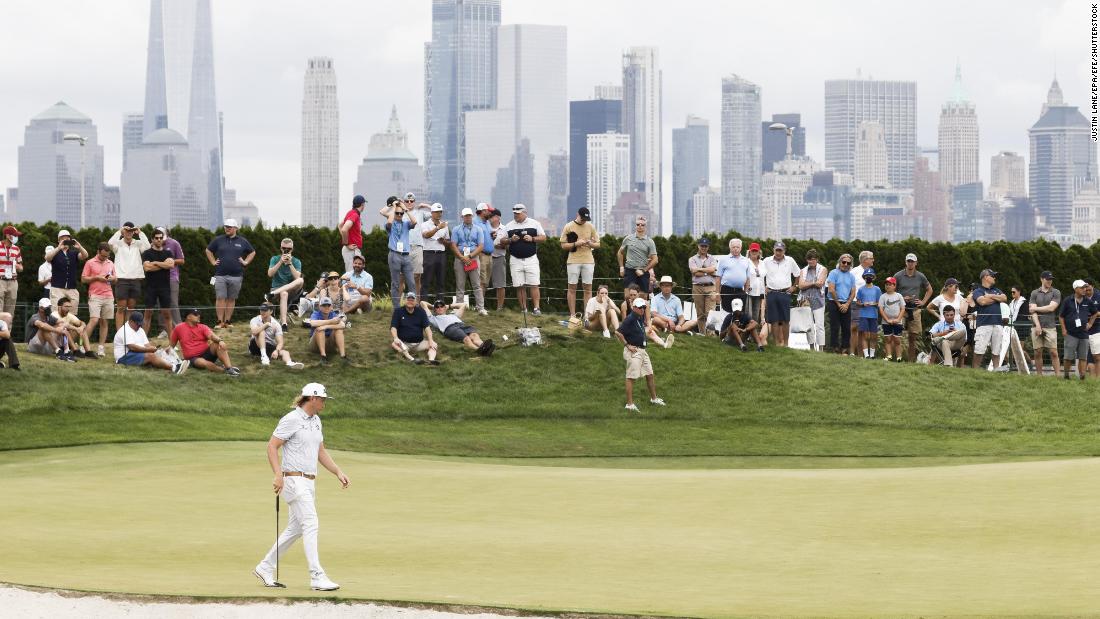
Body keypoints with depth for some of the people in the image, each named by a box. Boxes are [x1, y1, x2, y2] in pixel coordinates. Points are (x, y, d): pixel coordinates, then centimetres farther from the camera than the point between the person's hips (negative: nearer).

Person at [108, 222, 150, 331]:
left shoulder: (138, 244, 10)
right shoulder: (118, 244, 4)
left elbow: (147, 246, -9)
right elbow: (110, 243, -16)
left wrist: (140, 233, -7)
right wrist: (119, 231, -11)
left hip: (136, 279, 3)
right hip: (121, 279, -3)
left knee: (131, 308, 8)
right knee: (121, 308, -5)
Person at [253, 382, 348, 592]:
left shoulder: (315, 421, 16)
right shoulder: (291, 420, -11)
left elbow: (321, 452, 22)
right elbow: (272, 446, -14)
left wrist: (338, 472, 11)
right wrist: (278, 475, -24)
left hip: (308, 482, 9)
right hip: (294, 480, -9)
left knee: (295, 529, 12)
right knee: (311, 525, -15)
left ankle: (265, 567, 22)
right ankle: (317, 577, -18)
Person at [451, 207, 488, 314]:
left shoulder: (478, 229, 10)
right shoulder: (457, 230, 10)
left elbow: (481, 246, 2)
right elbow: (453, 245, 2)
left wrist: (470, 256, -10)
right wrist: (462, 257, -10)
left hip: (474, 258, -1)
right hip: (460, 258, 1)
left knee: (477, 285, -4)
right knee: (460, 285, 1)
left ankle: (481, 308, -6)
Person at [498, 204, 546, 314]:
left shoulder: (534, 223, 7)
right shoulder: (509, 226, 10)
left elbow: (543, 237, 7)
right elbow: (502, 241, 11)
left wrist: (532, 239, -10)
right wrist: (510, 240, -9)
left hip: (531, 259, -2)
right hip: (515, 260, 2)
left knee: (533, 285, -8)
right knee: (520, 286, 0)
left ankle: (536, 308, -7)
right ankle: (523, 309, 5)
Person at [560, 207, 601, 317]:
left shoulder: (591, 227, 7)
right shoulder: (568, 227, -1)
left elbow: (598, 244, 11)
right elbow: (563, 245, -2)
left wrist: (590, 243, -11)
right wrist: (576, 244, -17)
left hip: (588, 261, 2)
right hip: (573, 261, -2)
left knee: (588, 288, 1)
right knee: (572, 288, -1)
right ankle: (572, 315, 3)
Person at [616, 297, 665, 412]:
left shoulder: (641, 318, 11)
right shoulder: (630, 319, -15)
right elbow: (618, 332, -21)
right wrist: (627, 345, -17)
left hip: (642, 350, 9)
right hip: (633, 351, -9)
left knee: (649, 375, 15)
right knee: (631, 377, -7)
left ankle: (654, 398, 29)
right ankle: (629, 404, -6)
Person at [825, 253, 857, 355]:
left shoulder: (851, 276, 12)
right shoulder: (834, 273, -1)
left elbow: (853, 293, 9)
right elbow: (831, 290, -7)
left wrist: (846, 304, -5)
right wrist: (838, 304, -6)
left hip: (846, 305, 4)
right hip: (834, 303, -4)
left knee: (847, 328, 1)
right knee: (835, 328, -5)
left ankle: (845, 349, 5)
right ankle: (835, 349, -5)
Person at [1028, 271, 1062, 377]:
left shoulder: (1056, 293, 7)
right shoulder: (1034, 293, 11)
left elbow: (1051, 308, -6)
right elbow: (1033, 311, 1)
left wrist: (1035, 308, 1)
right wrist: (1037, 325, -10)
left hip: (1050, 327, -2)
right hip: (1036, 326, 2)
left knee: (1053, 352, -8)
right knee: (1038, 352, 1)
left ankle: (1057, 375, -8)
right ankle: (1039, 375, 7)